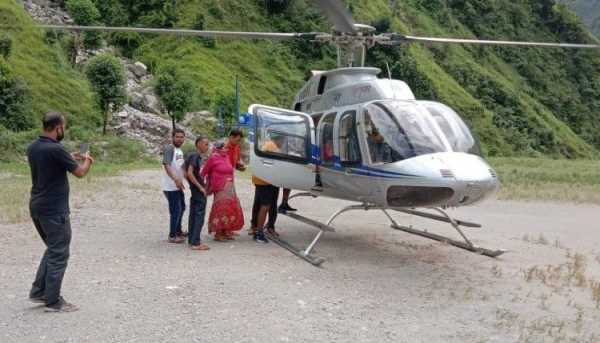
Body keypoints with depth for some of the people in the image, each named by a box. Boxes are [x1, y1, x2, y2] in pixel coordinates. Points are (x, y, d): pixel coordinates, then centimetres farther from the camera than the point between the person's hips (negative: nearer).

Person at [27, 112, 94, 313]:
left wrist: (70, 159, 21)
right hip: (54, 210, -9)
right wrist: (87, 161, 11)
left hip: (37, 207, 9)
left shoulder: (33, 148, 7)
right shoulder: (55, 149, -20)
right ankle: (53, 302, 6)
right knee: (59, 254, 1)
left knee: (52, 249, 22)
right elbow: (80, 173, -9)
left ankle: (38, 291, 22)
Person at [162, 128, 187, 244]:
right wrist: (176, 179, -36)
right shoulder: (169, 149, -15)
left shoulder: (180, 150, 14)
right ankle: (172, 236, 4)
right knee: (175, 210, -6)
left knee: (181, 207, 20)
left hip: (178, 185, 10)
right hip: (171, 186, -10)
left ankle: (178, 231, 36)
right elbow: (166, 165, -26)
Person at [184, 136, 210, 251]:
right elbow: (189, 173, -24)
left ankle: (192, 240, 19)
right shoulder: (195, 156, -15)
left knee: (194, 216, 12)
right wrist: (200, 187, -19)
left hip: (196, 191, 9)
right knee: (199, 216, -6)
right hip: (198, 191, -9)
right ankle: (195, 243, -3)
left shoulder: (198, 157, 12)